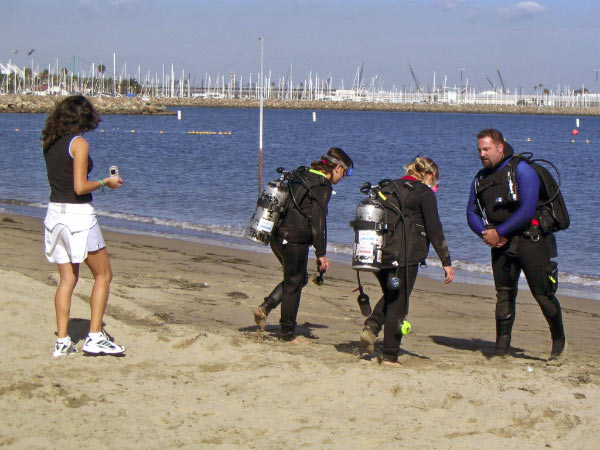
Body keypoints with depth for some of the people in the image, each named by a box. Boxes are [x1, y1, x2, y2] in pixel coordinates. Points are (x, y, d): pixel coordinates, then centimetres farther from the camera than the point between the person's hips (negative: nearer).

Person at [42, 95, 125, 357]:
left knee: (67, 278, 11)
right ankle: (95, 337, 0)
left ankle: (62, 341, 7)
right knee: (103, 275, 5)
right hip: (79, 215, -7)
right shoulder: (79, 144, -13)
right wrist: (105, 183, -3)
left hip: (55, 212, 7)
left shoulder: (49, 143, 7)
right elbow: (80, 187, -18)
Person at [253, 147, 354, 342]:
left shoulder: (301, 175, 15)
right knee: (294, 284, 4)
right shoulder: (323, 186, -12)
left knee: (298, 278, 21)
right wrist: (321, 254, -16)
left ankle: (265, 307, 9)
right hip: (295, 242, -8)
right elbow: (317, 221, -18)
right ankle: (288, 333, 12)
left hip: (277, 237, 8)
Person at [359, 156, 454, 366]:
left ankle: (371, 327, -1)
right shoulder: (424, 193, -3)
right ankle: (390, 356, 3)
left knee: (390, 296, 24)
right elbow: (434, 231, -6)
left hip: (379, 255, 6)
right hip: (404, 258, -6)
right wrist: (446, 262, -2)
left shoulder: (388, 189, 16)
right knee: (398, 303, 1)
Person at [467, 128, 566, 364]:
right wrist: (485, 233, -8)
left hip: (530, 240, -6)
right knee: (504, 294, 5)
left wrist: (498, 232, -15)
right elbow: (472, 213, 12)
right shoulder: (480, 178, 11)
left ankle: (559, 344, 12)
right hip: (500, 242, 6)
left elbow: (527, 211, -18)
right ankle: (502, 348, 10)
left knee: (542, 293, -4)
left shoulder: (521, 170, -10)